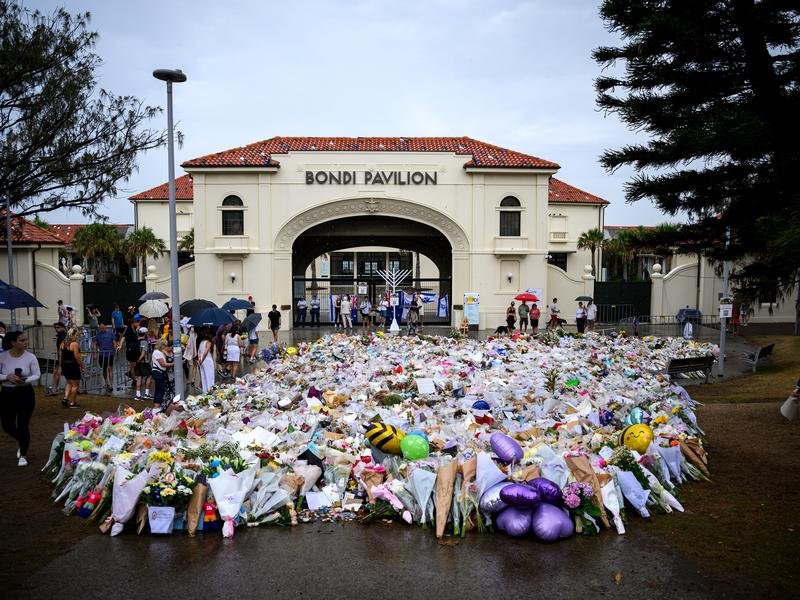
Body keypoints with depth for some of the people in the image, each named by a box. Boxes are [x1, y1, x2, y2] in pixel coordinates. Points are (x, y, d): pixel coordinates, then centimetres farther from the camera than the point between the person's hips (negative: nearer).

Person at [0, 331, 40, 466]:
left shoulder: (30, 357, -7)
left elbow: (37, 375, -4)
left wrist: (25, 380, -22)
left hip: (25, 393, -2)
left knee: (23, 425, -2)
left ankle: (23, 455, 16)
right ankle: (23, 442, 40)